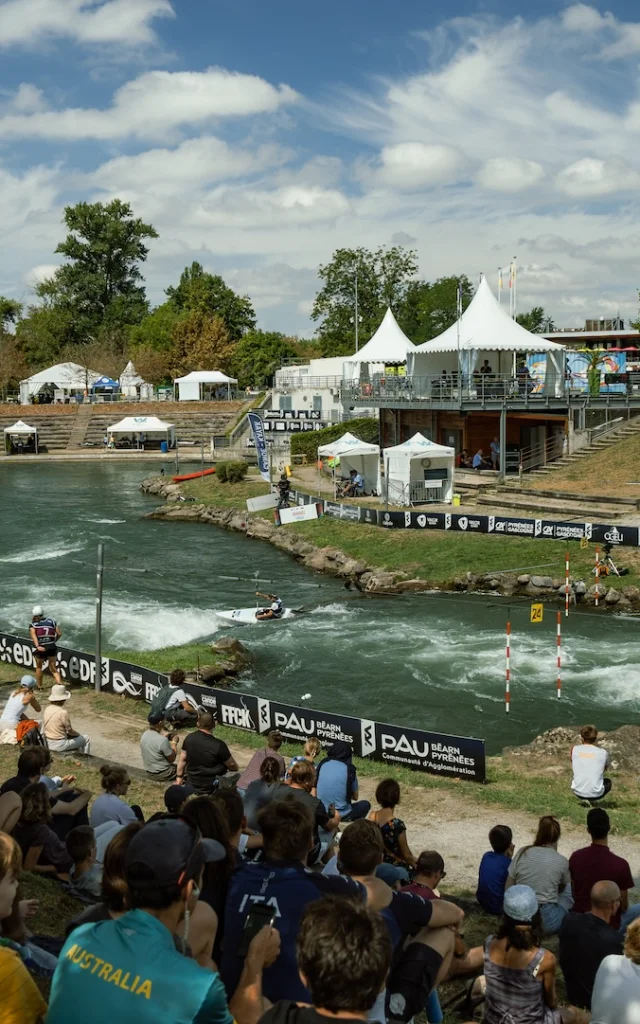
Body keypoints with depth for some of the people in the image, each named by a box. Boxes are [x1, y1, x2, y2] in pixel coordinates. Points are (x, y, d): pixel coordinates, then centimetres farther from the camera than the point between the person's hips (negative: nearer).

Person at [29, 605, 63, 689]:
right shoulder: (51, 621, 9)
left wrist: (37, 646, -29)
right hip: (52, 647, 2)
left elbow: (33, 635, -16)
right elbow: (59, 633, 5)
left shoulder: (33, 625, 3)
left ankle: (39, 687, 31)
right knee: (53, 668, 10)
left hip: (40, 648, -2)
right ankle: (59, 684, -10)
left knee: (39, 667, 22)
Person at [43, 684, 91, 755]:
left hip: (48, 743, 8)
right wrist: (78, 734, 8)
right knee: (86, 739, 11)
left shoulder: (47, 709, -2)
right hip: (59, 745, -8)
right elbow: (70, 731, -12)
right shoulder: (63, 712, -23)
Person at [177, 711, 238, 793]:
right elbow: (232, 765, -10)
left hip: (192, 783, 5)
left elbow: (182, 760, 1)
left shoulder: (189, 738, -10)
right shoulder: (219, 745, -24)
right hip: (211, 786, -5)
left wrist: (179, 777, 15)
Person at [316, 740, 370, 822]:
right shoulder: (349, 769, -8)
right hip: (341, 815, -4)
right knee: (366, 804, 23)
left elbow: (315, 790, 8)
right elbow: (355, 797, 3)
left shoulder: (323, 764, 0)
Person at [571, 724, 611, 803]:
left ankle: (582, 799, 14)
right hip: (596, 794, -2)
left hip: (578, 792, 2)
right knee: (608, 782, 32)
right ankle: (591, 800, 12)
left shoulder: (574, 749, -1)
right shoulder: (603, 752, -4)